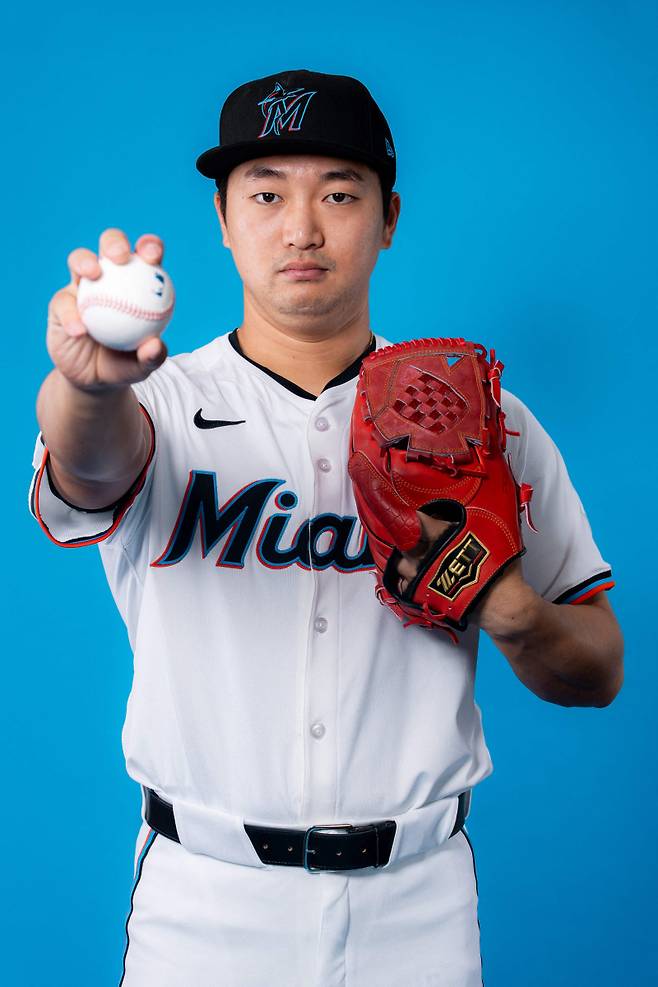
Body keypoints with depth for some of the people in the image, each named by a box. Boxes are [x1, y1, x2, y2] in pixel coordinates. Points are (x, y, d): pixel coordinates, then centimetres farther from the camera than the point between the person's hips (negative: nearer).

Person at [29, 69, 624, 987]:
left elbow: (600, 675, 4)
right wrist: (89, 383, -50)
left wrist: (512, 611, -16)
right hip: (203, 910, -1)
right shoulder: (163, 403, -3)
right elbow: (94, 462, -29)